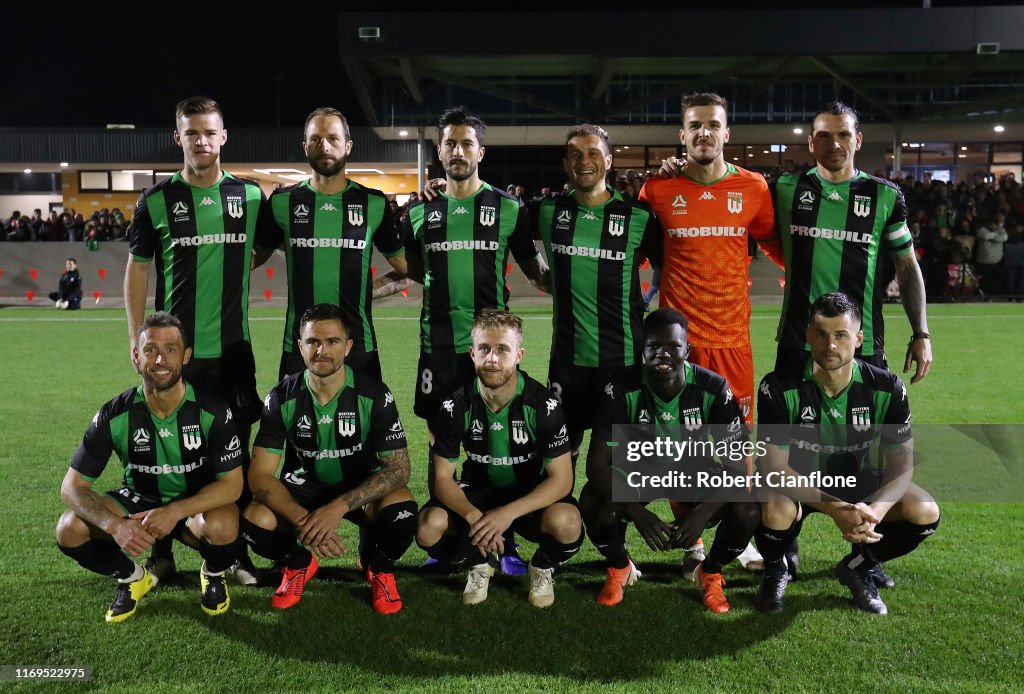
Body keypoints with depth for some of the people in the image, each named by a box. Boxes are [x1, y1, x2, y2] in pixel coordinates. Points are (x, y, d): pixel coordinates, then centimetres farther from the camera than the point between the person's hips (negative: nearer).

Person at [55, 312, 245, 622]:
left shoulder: (212, 411, -21)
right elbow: (73, 486, -15)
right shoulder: (115, 414, -16)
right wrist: (114, 525, -34)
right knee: (70, 529, -22)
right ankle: (132, 577, 8)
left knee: (223, 525, -37)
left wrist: (174, 512, -36)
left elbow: (232, 483, -20)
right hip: (139, 500, 3)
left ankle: (214, 573, 1)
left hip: (197, 504, -2)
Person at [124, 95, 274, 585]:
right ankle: (161, 552, 20)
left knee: (234, 451, 6)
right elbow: (137, 271, 6)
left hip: (232, 347, 1)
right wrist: (137, 339, 1)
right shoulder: (157, 200, 1)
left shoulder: (249, 196, 4)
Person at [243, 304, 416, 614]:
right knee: (255, 520, -29)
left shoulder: (374, 395, -18)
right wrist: (303, 520, -35)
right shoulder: (282, 398, -14)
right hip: (302, 486, 1)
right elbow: (260, 474, -17)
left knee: (402, 510, -34)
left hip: (360, 487, -1)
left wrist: (339, 507, -34)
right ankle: (299, 563, 8)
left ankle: (379, 567, 4)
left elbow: (398, 467, -20)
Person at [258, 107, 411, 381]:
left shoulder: (374, 204, 4)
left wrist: (367, 290, -1)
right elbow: (255, 257, 14)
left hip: (359, 348, 0)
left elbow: (407, 271, 9)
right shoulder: (283, 202, 5)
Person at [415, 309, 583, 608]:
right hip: (476, 493, 2)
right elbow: (443, 477, -11)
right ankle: (480, 564, 8)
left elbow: (561, 478, -19)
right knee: (429, 528, -27)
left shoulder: (543, 404, -18)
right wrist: (473, 516, -32)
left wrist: (508, 513, -34)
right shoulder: (456, 406, -13)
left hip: (530, 495, -1)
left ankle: (542, 567, 5)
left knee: (566, 524, -34)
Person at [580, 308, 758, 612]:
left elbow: (736, 463, -23)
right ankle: (619, 567, 6)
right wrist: (637, 513, -40)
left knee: (746, 512, -27)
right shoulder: (622, 391, -26)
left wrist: (703, 513, -38)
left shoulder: (713, 389, -25)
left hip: (695, 470, 0)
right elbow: (597, 463, -27)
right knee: (593, 504, -29)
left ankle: (710, 572, 8)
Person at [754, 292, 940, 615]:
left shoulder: (887, 388, -17)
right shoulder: (779, 388, -24)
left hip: (855, 479, 3)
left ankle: (858, 566, 9)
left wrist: (875, 510, -33)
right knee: (776, 512, -37)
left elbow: (902, 464, -12)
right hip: (796, 480, -3)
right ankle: (775, 571, 1)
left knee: (925, 512, -21)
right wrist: (833, 509, -37)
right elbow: (773, 466, -24)